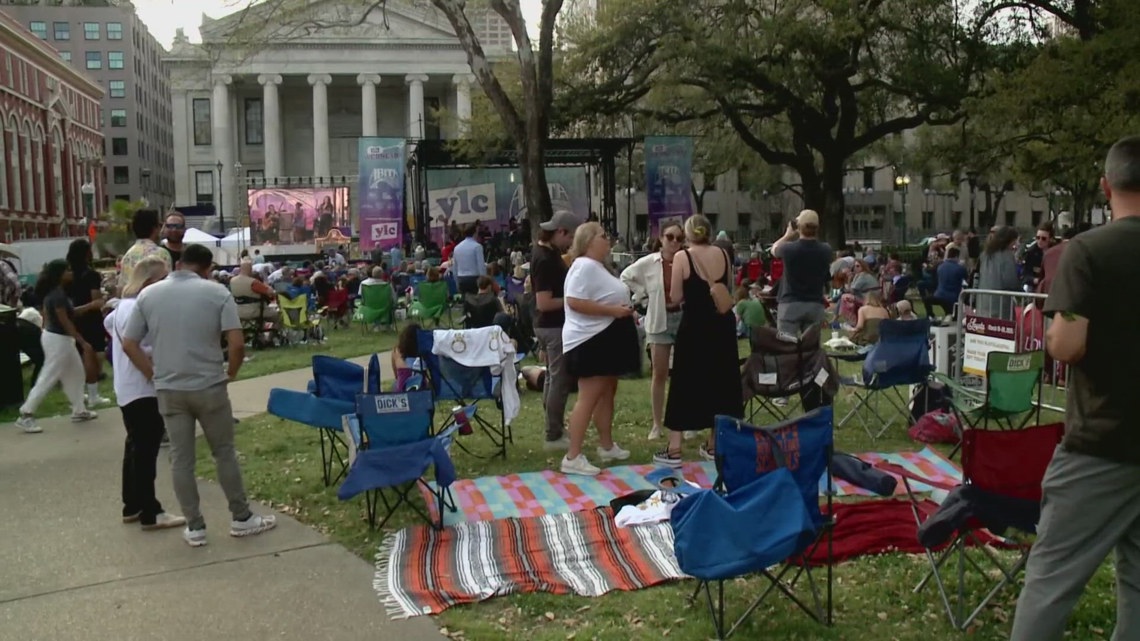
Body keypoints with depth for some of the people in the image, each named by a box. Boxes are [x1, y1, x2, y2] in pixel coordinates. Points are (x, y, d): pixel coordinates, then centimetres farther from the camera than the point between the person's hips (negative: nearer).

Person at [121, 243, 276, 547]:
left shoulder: (148, 295, 3)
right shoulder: (217, 292, -6)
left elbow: (129, 345, 3)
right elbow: (237, 344, -14)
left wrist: (154, 375, 9)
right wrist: (230, 373, 2)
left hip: (169, 390, 2)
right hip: (209, 387, -2)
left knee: (181, 459, 9)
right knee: (224, 453, 11)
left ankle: (194, 527, 15)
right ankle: (242, 518, 19)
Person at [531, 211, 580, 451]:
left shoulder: (548, 252, 8)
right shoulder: (545, 259, -22)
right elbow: (544, 303, -26)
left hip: (550, 325, 11)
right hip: (554, 326, -11)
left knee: (553, 378, 17)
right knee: (561, 380, -4)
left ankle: (554, 428, 28)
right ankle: (554, 436, 2)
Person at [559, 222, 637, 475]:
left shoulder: (597, 267, 16)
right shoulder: (584, 266, -17)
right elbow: (574, 302, -27)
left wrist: (623, 311, 11)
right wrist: (612, 310, -24)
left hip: (606, 339, 11)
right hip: (590, 341, -11)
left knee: (608, 392, 17)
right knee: (588, 397, -11)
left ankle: (606, 446, 28)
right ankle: (572, 458, -10)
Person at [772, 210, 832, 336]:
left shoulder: (789, 248, -13)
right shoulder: (825, 250, -4)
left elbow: (774, 249, 11)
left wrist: (788, 235, 25)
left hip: (790, 304, -3)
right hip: (815, 304, 3)